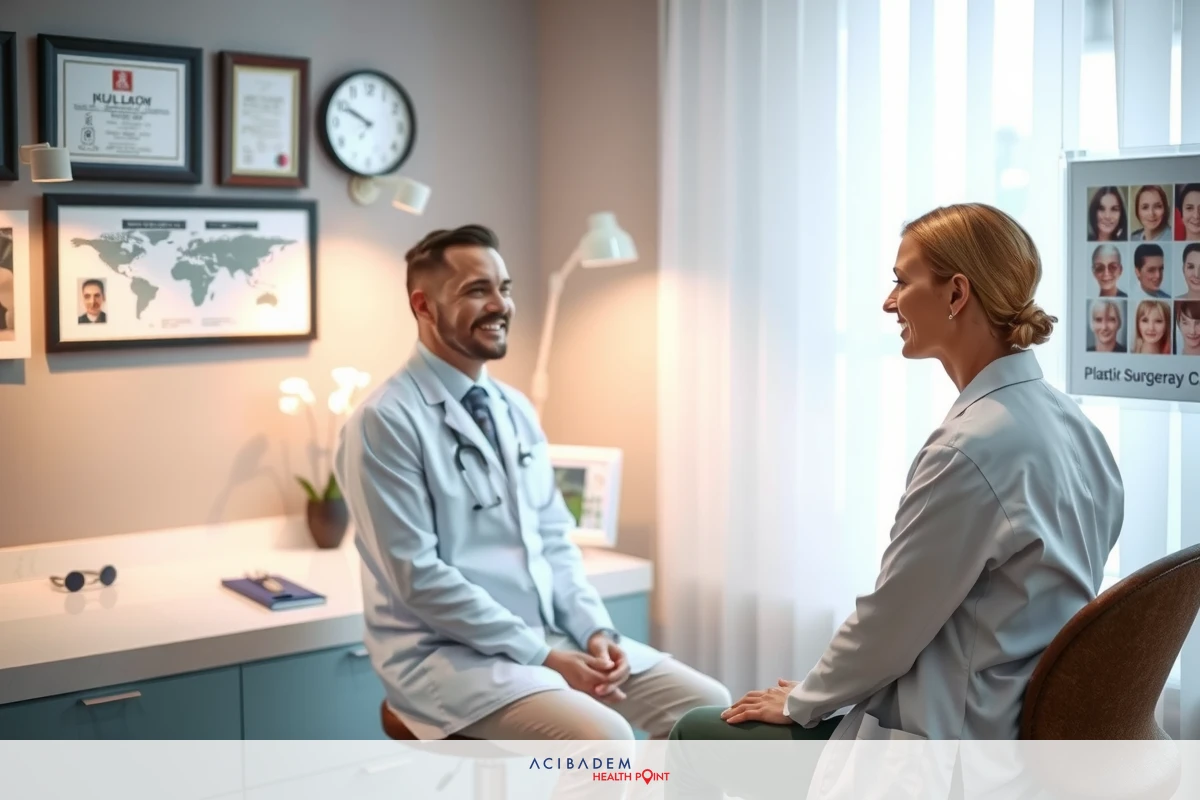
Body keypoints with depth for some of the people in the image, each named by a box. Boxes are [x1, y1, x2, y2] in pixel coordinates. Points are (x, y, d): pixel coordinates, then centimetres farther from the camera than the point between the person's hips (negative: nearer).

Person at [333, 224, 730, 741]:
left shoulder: (515, 409, 11)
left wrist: (595, 630, -4)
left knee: (707, 709, -4)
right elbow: (419, 577, -18)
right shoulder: (384, 423, -13)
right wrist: (542, 656, -18)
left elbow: (554, 541, 13)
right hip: (450, 651, -7)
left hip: (554, 632, 8)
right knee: (604, 741, -29)